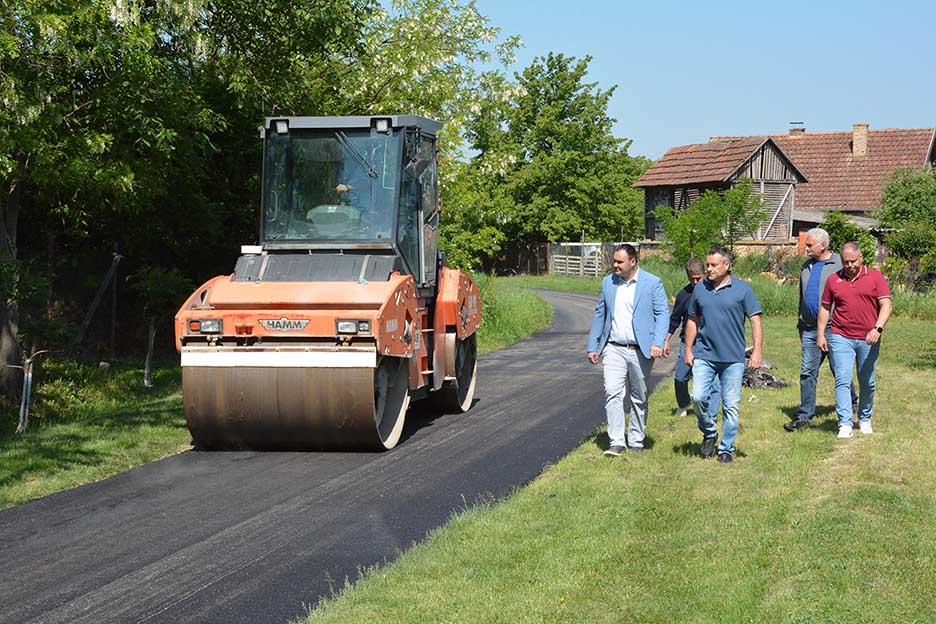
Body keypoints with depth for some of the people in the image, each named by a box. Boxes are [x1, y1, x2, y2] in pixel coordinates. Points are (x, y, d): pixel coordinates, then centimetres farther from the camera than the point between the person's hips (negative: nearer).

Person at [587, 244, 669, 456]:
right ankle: (616, 441, -11)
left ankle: (635, 441, 19)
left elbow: (662, 313, -6)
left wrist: (658, 343, -20)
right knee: (612, 392, -12)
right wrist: (592, 346, 12)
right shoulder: (608, 283, 9)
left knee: (639, 397, 7)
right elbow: (600, 315, 15)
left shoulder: (652, 283, -3)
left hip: (641, 350, -2)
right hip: (614, 349, 2)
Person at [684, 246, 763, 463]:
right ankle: (709, 433, 15)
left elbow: (756, 321, -1)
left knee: (731, 405, 2)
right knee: (698, 397, -11)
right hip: (704, 354, 2)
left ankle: (726, 448, 14)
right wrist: (688, 350, 12)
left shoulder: (742, 290, -2)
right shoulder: (700, 289, 7)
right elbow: (692, 321, 17)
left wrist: (757, 351, -9)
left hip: (732, 358, -2)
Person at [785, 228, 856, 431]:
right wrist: (801, 323, 23)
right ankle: (804, 416, 2)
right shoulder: (807, 267, 15)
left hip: (833, 328, -5)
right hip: (810, 329, 6)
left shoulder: (840, 264, -6)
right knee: (807, 372, 1)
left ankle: (851, 402, 30)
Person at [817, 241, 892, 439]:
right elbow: (825, 308, 14)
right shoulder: (833, 280, 6)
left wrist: (877, 328, -20)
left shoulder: (875, 277, 0)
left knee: (867, 383, 11)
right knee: (842, 380, -11)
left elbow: (886, 304, -6)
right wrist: (821, 334, 8)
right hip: (841, 337, 0)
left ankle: (864, 419, 29)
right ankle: (845, 424, -13)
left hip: (868, 339, 0)